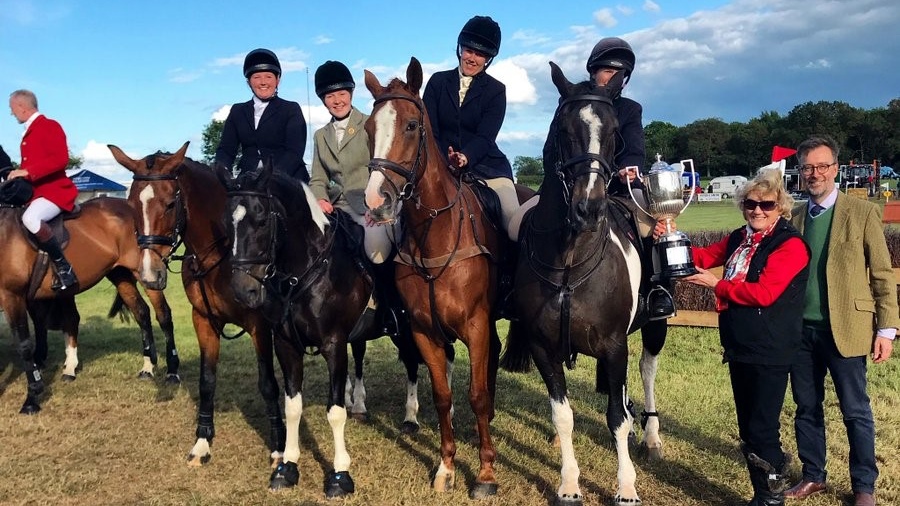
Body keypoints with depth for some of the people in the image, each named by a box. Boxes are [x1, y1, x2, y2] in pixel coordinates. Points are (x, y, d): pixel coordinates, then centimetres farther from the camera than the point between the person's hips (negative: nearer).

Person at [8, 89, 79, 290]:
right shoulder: (29, 132, 18)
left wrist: (27, 171, -23)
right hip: (34, 192, 10)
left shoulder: (49, 126, -7)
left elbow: (60, 159, -21)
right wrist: (17, 174, 6)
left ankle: (63, 267, -28)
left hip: (54, 190, -10)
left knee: (30, 218, -37)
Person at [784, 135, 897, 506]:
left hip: (845, 329, -4)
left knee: (856, 412, 7)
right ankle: (813, 476, 29)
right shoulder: (793, 217, 8)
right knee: (806, 408, 13)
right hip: (800, 329, 4)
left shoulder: (863, 213, -3)